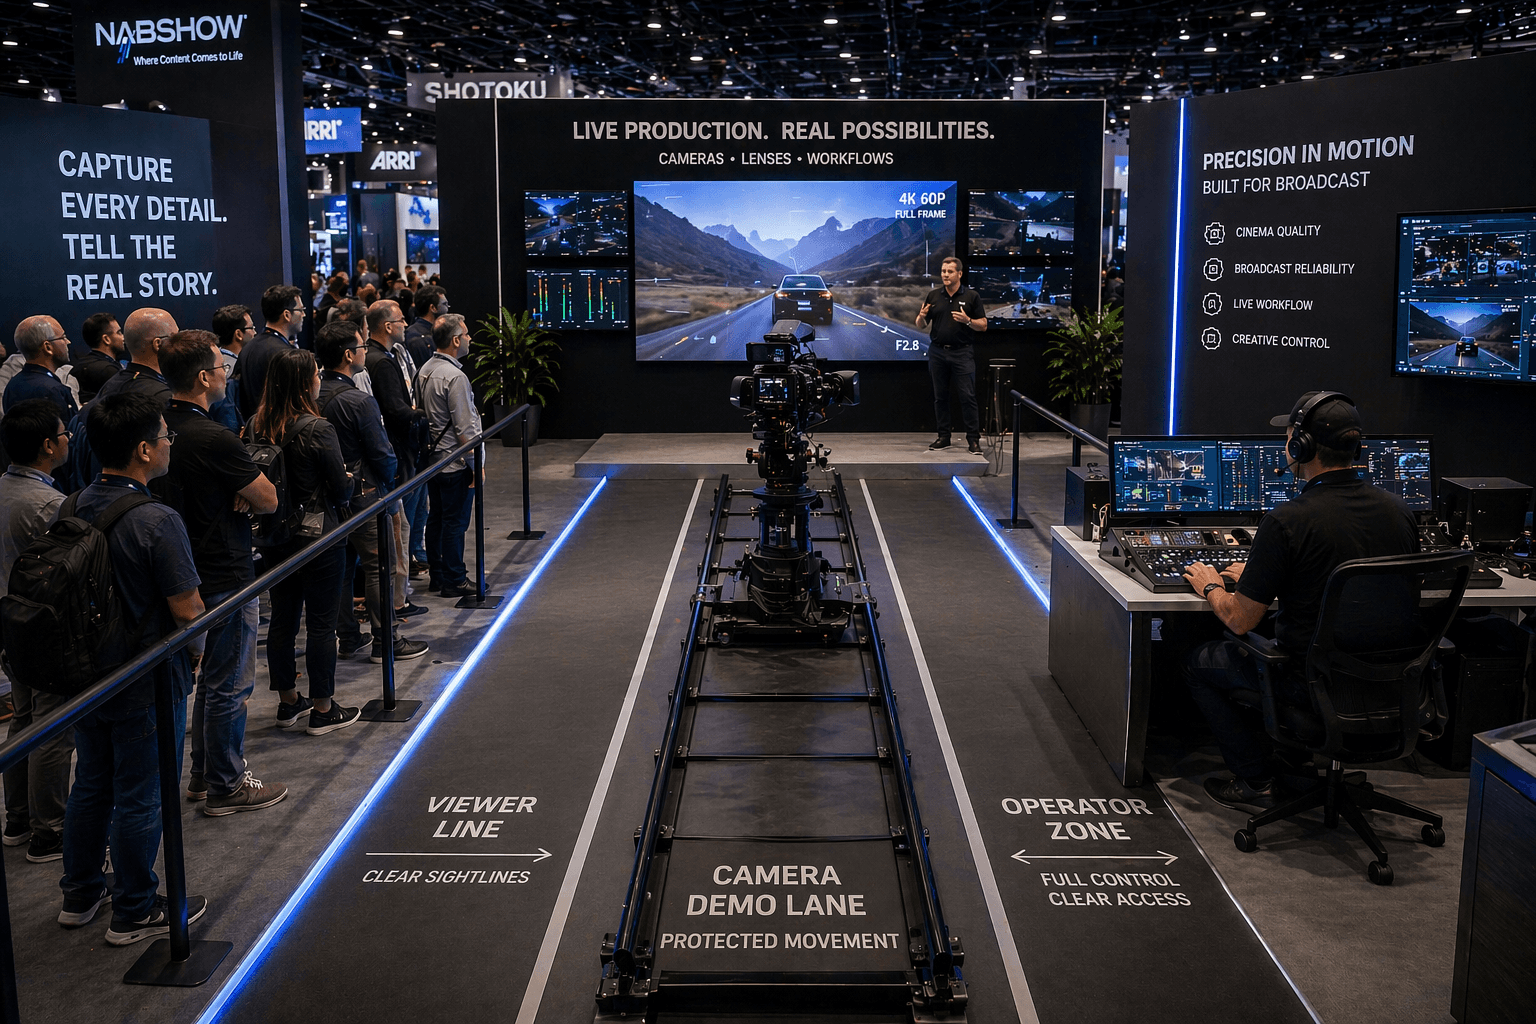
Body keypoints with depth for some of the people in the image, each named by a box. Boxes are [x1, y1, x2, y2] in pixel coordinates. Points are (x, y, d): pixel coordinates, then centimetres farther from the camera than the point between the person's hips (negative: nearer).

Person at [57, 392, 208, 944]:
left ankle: (80, 894, 38)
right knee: (139, 799, 8)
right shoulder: (157, 521, -25)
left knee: (90, 785, 22)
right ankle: (134, 912, 22)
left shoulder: (71, 509, -3)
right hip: (146, 682, -7)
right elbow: (187, 610, -21)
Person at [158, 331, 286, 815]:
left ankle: (203, 774, 32)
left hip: (192, 572, 9)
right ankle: (225, 787, 14)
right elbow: (268, 500, -17)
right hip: (226, 577, -9)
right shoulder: (215, 439, -24)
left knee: (211, 677, 21)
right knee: (230, 685, 3)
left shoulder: (162, 427, 3)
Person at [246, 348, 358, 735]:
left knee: (282, 618, 15)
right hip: (318, 537, -6)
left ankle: (288, 701, 28)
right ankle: (323, 710, 12)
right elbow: (341, 491, -13)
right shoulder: (317, 429, -19)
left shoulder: (254, 426, -1)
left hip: (275, 539, 6)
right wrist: (346, 481, 8)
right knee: (321, 623, 4)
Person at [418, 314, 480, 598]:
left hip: (432, 457, 9)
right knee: (455, 521, 0)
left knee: (437, 518, 16)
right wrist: (476, 464, -14)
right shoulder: (455, 377, -21)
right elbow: (465, 428, -21)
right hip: (456, 462, -9)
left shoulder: (426, 369, 7)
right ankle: (454, 581, 8)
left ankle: (436, 575, 25)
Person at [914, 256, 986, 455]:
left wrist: (967, 320, -18)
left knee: (968, 396, -8)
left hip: (962, 353, -3)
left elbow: (983, 326, 1)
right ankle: (943, 437, 15)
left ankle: (973, 439, -5)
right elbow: (921, 327, 11)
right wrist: (922, 317, -11)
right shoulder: (933, 296, 10)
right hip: (937, 352, 3)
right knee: (940, 397, 7)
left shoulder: (971, 296, 1)